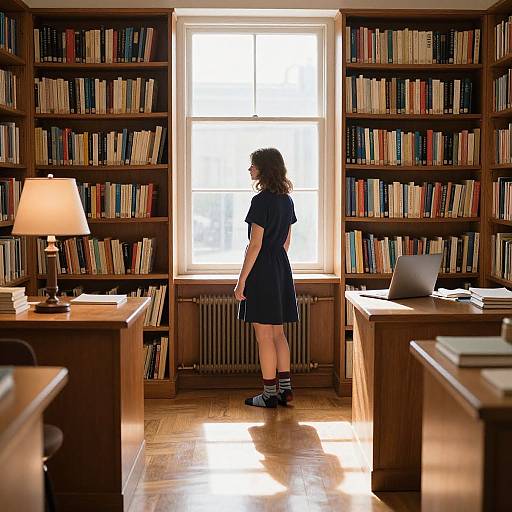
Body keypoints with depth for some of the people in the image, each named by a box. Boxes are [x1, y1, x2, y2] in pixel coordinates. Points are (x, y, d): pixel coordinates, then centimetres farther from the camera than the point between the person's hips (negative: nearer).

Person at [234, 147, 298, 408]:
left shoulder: (261, 201, -16)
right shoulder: (286, 200, 10)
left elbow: (255, 245, -18)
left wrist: (241, 280, -14)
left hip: (261, 270, -9)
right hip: (281, 269, 9)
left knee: (264, 336, 0)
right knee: (278, 333, 15)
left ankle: (270, 394, 7)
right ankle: (285, 388, 18)